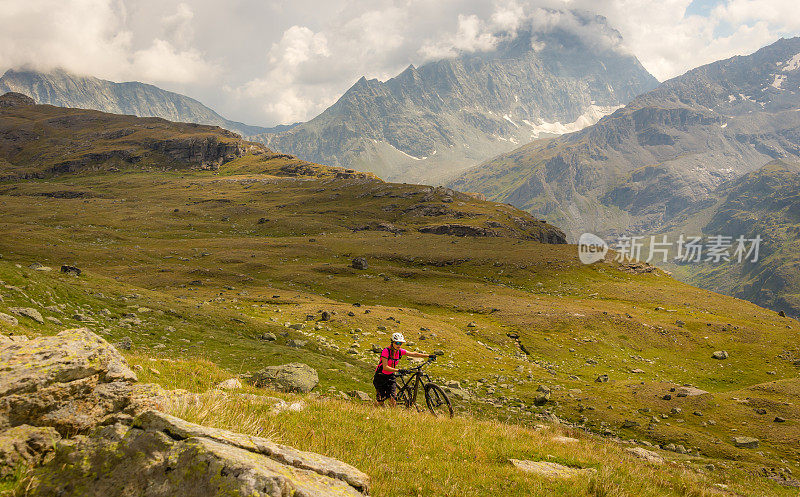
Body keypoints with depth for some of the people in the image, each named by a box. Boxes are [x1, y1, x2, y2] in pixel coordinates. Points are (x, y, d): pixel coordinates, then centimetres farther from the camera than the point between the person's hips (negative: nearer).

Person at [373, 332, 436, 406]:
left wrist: (428, 356, -7)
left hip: (390, 376, 5)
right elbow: (385, 367, -30)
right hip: (380, 377, -5)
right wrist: (398, 370, -39)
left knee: (393, 399, -8)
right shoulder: (386, 351, -23)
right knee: (380, 400, -3)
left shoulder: (400, 351, -6)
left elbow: (414, 354, -1)